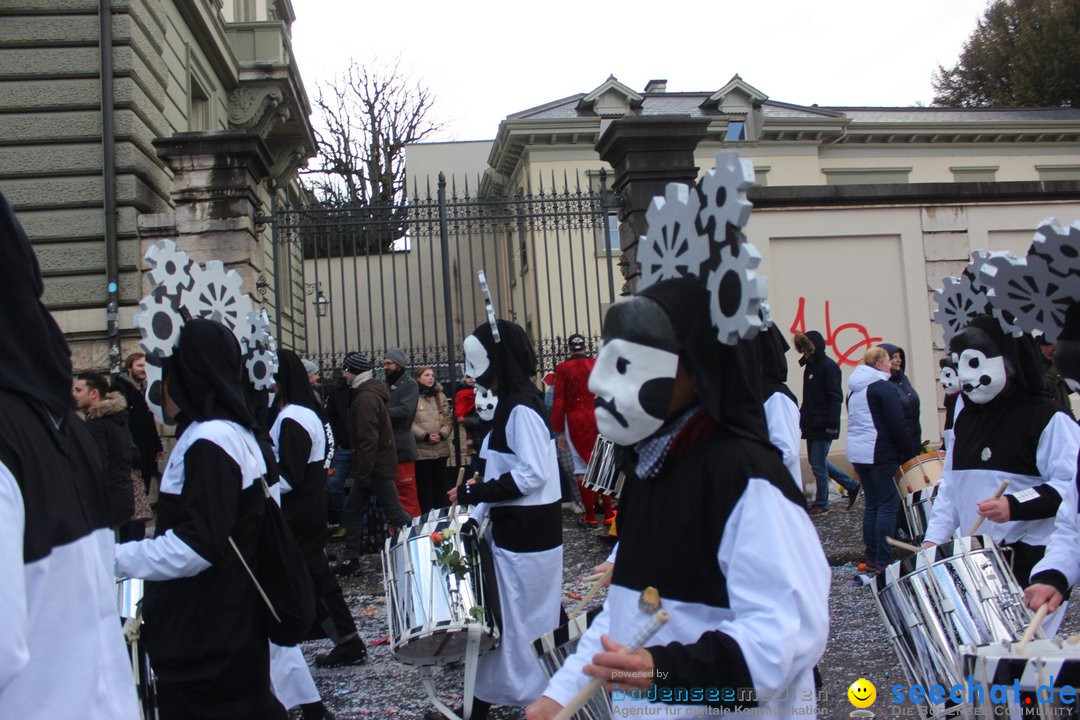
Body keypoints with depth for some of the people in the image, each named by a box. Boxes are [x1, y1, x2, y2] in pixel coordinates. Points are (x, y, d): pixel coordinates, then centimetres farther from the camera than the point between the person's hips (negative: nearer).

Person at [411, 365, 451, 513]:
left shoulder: (440, 396, 13)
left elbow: (447, 419, 8)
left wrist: (442, 434, -9)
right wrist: (425, 436, -17)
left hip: (441, 449, 4)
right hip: (421, 450, -4)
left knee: (440, 484, 12)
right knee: (424, 486, 1)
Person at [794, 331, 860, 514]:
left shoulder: (829, 366, -11)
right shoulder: (810, 366, 14)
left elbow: (836, 398, -16)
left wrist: (832, 424, -21)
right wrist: (803, 417, 15)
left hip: (823, 426, -9)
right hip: (811, 424, 9)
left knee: (818, 463, -3)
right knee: (816, 461, 13)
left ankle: (821, 504, 10)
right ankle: (851, 485, 24)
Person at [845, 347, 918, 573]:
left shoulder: (854, 389, 15)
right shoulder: (885, 388, -11)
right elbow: (898, 426, -15)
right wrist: (911, 454, -7)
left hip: (857, 452, 8)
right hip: (880, 453, -8)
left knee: (872, 503, 12)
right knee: (888, 504, -4)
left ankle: (871, 558, 14)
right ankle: (883, 561, -5)